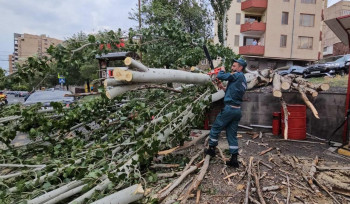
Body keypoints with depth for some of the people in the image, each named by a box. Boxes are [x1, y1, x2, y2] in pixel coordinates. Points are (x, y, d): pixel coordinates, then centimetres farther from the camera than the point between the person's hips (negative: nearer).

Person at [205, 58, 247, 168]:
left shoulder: (237, 75, -8)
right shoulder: (243, 80, 19)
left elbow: (220, 76, -13)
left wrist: (222, 70, 7)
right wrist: (225, 89, 18)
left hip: (229, 108, -8)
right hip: (238, 110, 9)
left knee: (215, 128, 9)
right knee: (232, 134, 11)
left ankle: (211, 149, 21)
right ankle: (234, 159, 11)